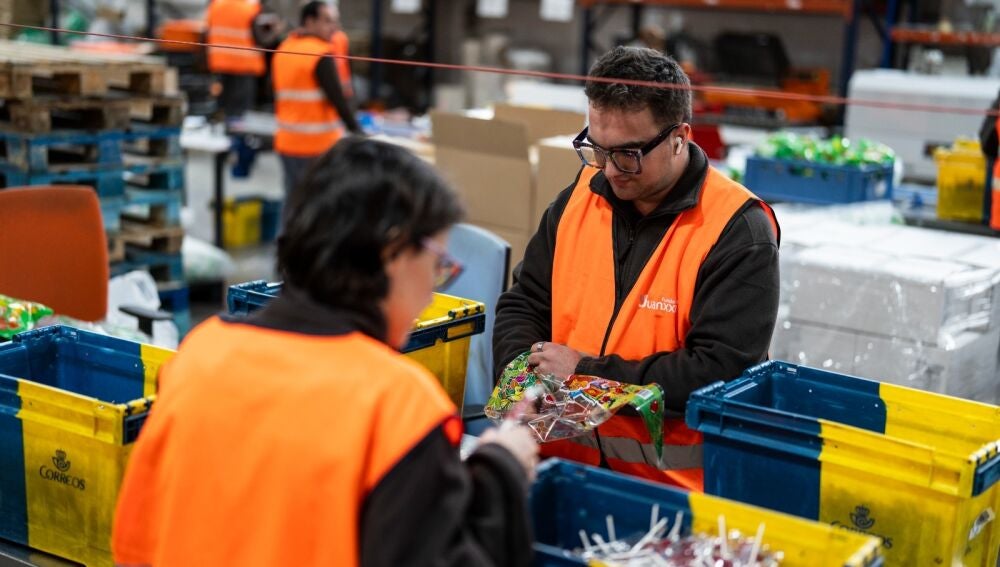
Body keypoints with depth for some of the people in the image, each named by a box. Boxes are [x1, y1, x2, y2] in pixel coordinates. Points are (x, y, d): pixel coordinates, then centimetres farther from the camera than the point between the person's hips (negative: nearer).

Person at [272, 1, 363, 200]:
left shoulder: (284, 49, 11)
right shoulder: (320, 54, -13)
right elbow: (337, 98, -15)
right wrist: (356, 130, -9)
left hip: (287, 141, 8)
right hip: (318, 144, -8)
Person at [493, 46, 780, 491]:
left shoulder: (739, 232, -9)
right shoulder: (581, 196, 8)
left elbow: (720, 372, -16)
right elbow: (523, 304, 17)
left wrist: (587, 372, -15)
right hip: (557, 455, 5)